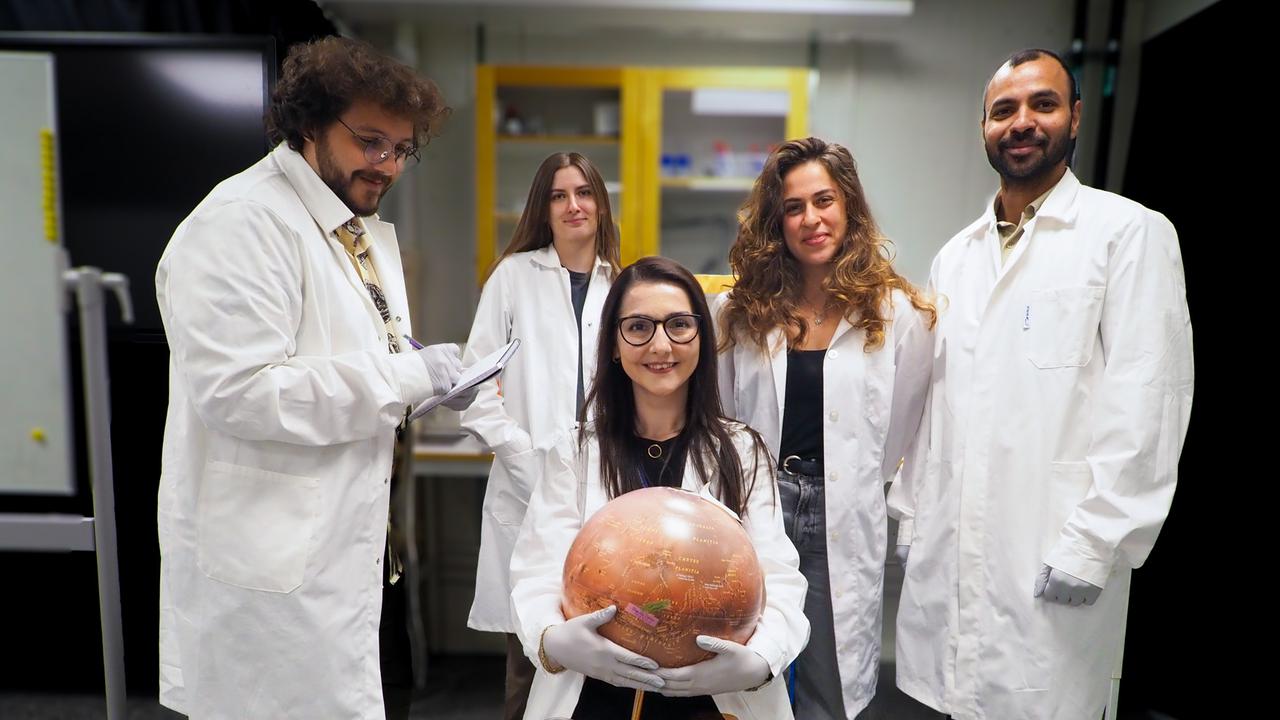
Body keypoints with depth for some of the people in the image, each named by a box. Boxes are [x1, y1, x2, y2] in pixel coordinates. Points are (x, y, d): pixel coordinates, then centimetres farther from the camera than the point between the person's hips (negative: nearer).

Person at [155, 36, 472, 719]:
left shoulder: (371, 230, 14)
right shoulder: (241, 222, -16)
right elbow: (239, 390, -25)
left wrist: (432, 378, 1)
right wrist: (406, 376, -22)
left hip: (348, 546, 9)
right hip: (273, 565, -9)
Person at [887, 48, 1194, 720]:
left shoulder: (1131, 233, -5)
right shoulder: (955, 256, 11)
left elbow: (1146, 404, -11)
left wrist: (1092, 544, -15)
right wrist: (912, 515, 12)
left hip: (1052, 558, -4)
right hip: (945, 551, 5)